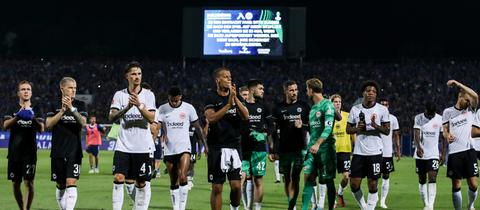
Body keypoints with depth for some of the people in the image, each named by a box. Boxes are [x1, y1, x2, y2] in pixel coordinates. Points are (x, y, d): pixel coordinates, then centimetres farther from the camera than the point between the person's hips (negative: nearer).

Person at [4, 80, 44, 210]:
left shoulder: (35, 110, 7)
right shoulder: (13, 110, 8)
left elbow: (41, 129, -5)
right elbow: (5, 125, -8)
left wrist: (33, 119, -25)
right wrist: (17, 117, -27)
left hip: (30, 152, -1)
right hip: (14, 152, 1)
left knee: (29, 182, -14)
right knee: (16, 184, 7)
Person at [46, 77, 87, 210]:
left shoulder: (80, 105, 5)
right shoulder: (55, 106, 6)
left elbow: (83, 123, -10)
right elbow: (48, 124, -7)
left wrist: (71, 109, -23)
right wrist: (62, 110, -18)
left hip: (74, 151, -2)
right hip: (58, 152, 2)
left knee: (71, 183, -14)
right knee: (60, 185, 10)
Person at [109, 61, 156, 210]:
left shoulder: (148, 95, 2)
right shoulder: (119, 95, 4)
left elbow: (151, 119, -8)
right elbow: (112, 117, -7)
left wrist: (139, 105, -22)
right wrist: (127, 107, -21)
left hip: (143, 147, 0)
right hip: (123, 146, 0)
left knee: (142, 183, 3)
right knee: (118, 179, -11)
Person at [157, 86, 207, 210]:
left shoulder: (188, 108, 0)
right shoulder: (162, 109, 2)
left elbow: (198, 128, 8)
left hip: (184, 148, -2)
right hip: (169, 149, 2)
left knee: (182, 177, -19)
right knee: (173, 182, 7)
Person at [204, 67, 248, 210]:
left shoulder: (236, 97, 11)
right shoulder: (211, 98, -2)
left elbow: (245, 116, -2)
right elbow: (211, 118, -17)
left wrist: (235, 98, -12)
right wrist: (228, 104, -20)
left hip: (234, 146, 3)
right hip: (217, 147, -3)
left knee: (236, 186, -1)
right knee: (217, 188, 0)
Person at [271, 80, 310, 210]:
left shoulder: (303, 106, 4)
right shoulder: (279, 108, 6)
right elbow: (274, 130, 7)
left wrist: (302, 125, -11)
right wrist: (272, 150, 2)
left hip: (299, 148, -2)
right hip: (284, 149, 2)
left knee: (295, 178, -7)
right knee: (287, 179, 6)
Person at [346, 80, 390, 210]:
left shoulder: (382, 110, 0)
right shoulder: (355, 109, 7)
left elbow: (387, 131, -1)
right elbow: (348, 129, 12)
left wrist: (375, 125, -19)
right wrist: (357, 128, -9)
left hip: (375, 152, -2)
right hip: (359, 152, 2)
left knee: (372, 185, -3)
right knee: (354, 184, -1)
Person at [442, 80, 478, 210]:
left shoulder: (470, 110, 9)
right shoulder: (448, 112, 9)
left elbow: (475, 96, -10)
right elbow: (445, 130, 9)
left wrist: (458, 84, -14)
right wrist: (447, 135, -15)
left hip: (469, 151, 1)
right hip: (454, 152, -1)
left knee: (473, 185, -2)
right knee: (456, 186, 1)